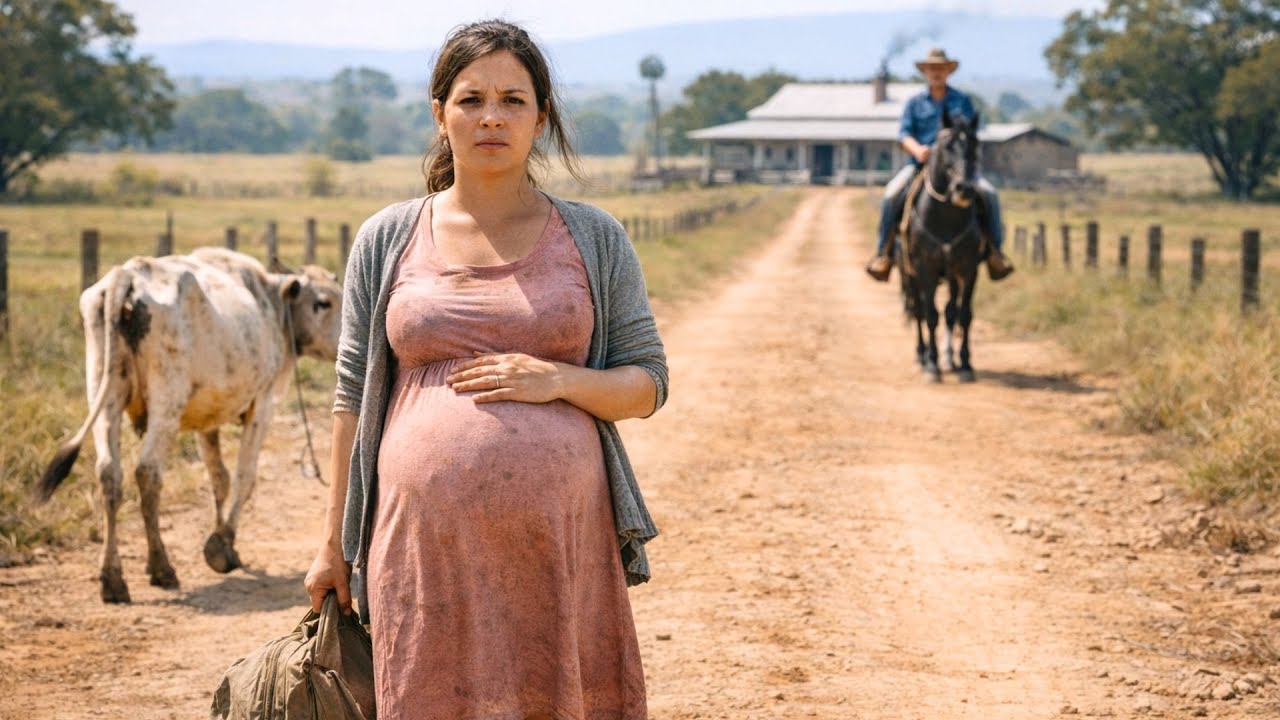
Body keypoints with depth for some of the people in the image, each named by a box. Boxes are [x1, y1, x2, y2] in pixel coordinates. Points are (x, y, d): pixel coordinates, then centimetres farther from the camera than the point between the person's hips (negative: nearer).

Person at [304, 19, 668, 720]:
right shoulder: (385, 240, 8)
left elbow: (646, 384, 7)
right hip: (426, 542, 0)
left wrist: (558, 380, -12)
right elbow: (353, 396, 10)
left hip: (561, 536, 0)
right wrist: (333, 542, 10)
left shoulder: (593, 238, 7)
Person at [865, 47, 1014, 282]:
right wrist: (917, 149, -19)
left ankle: (995, 254, -12)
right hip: (920, 164, 0)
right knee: (891, 196, -27)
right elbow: (904, 135, 2)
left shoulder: (962, 101, 12)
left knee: (989, 194, -23)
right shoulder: (915, 102, 11)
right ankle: (883, 253, -17)